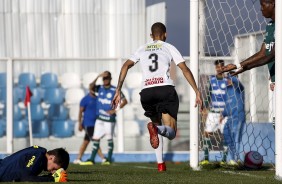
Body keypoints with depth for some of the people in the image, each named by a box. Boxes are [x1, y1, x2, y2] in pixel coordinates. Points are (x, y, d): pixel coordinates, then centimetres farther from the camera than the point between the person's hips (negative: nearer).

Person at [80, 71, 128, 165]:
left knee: (109, 138, 1)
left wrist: (115, 110, -14)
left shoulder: (115, 90, -7)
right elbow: (91, 87, -15)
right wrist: (98, 77, -26)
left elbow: (124, 101, -7)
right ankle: (91, 159, 6)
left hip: (110, 119, -4)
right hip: (100, 118, 4)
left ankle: (109, 159, 9)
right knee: (96, 139, 4)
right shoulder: (100, 88, 5)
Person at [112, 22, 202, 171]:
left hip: (146, 92, 3)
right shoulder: (169, 47, 17)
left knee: (157, 125, 26)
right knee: (171, 132, -5)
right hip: (165, 89, -3)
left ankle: (160, 163, 14)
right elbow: (185, 69, 7)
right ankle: (157, 129, -41)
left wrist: (118, 91, 8)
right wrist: (197, 92, 6)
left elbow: (126, 66, 10)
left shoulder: (142, 49, 24)